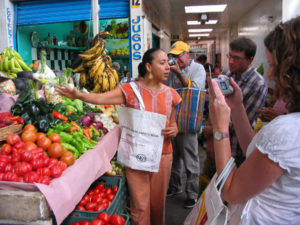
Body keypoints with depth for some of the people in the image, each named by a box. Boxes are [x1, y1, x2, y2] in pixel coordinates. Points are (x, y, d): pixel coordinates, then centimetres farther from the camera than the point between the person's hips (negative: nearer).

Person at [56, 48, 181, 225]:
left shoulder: (171, 94, 4)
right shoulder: (130, 89, -7)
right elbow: (101, 98, -20)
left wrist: (174, 130, -7)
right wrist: (79, 95, -37)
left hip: (163, 155, 3)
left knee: (158, 202, 17)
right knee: (140, 206, 6)